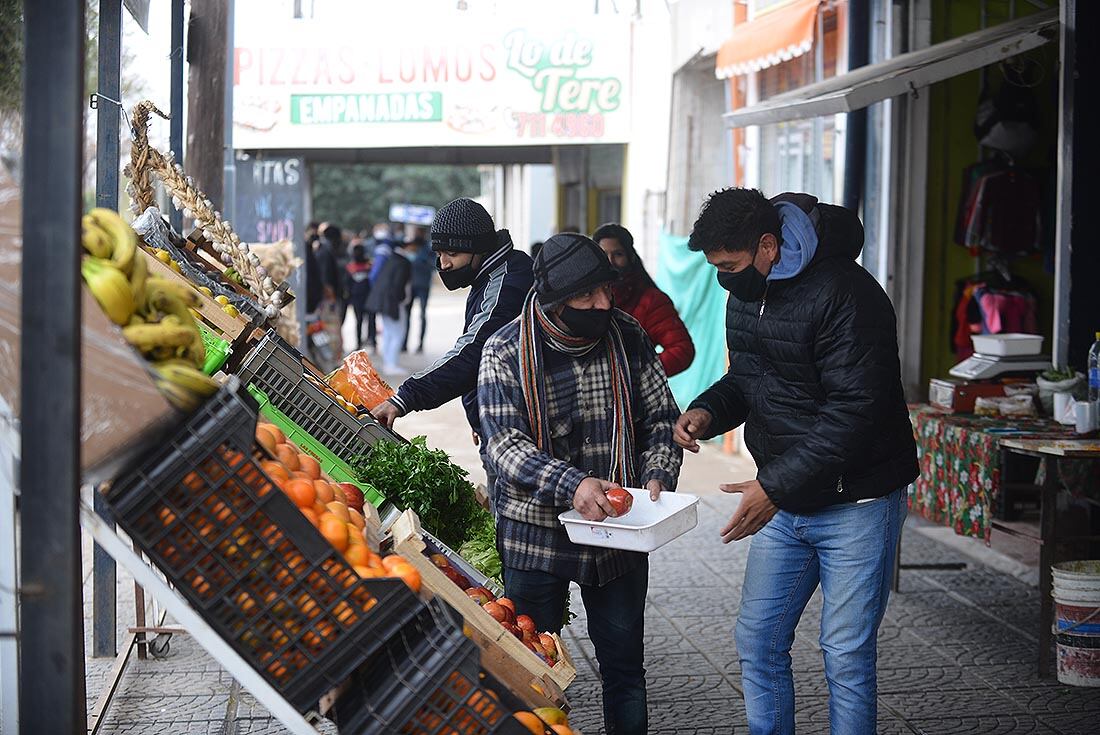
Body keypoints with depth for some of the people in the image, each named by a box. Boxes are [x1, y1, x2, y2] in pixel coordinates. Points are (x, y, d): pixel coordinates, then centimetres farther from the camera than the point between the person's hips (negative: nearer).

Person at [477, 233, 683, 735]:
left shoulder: (628, 338, -3)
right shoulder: (505, 353, -12)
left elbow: (660, 416, 6)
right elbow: (504, 442, -19)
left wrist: (658, 475, -12)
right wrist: (570, 485, -33)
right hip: (535, 536, -2)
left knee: (624, 666, 13)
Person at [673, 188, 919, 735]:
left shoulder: (844, 295, -22)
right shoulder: (746, 294, 4)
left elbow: (854, 411, -25)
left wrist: (776, 485, -26)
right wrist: (708, 411, -4)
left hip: (855, 501, -8)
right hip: (781, 502, 8)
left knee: (846, 657, -1)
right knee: (757, 641, 11)